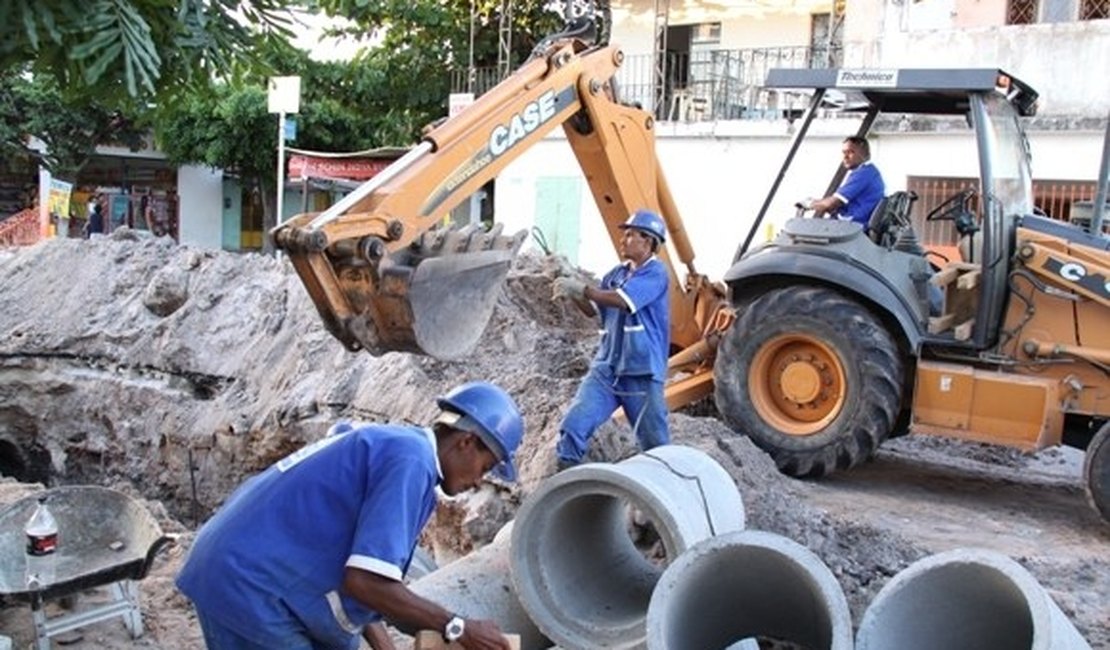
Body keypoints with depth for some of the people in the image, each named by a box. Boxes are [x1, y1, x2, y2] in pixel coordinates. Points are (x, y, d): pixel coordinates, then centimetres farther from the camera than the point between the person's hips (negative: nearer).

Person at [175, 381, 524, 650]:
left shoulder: (384, 443, 13)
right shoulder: (409, 460, -17)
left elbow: (356, 573, 15)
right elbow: (366, 581, -23)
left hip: (239, 570, 10)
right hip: (250, 588, -10)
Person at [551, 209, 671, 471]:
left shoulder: (656, 273, -9)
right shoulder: (617, 273, 13)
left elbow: (621, 300, -22)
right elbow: (592, 309, 15)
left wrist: (582, 289, -17)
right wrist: (573, 291, -3)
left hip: (641, 373, -5)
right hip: (606, 367, 6)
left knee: (655, 445, 7)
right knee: (573, 426, -8)